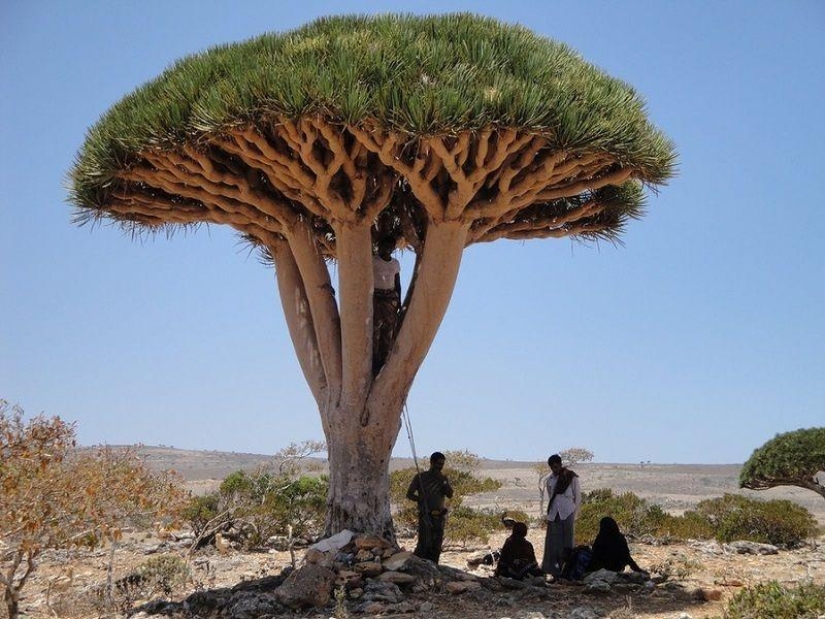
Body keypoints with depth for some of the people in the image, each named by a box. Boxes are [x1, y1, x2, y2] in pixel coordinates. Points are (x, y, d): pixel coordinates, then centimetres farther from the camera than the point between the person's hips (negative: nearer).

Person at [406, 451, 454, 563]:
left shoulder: (443, 479, 13)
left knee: (436, 545, 3)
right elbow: (409, 494, 2)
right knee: (424, 544, -13)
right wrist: (421, 500, -14)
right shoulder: (421, 477, 2)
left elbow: (450, 494, 0)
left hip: (440, 516, 4)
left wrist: (442, 481, -8)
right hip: (426, 515, -4)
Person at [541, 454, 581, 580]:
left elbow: (578, 497, 1)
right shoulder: (550, 479, 9)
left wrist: (574, 515, -3)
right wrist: (549, 514, 10)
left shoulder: (571, 478, -2)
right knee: (553, 544, 0)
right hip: (554, 515, 4)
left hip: (567, 514, -4)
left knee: (567, 544, -3)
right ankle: (555, 573, 4)